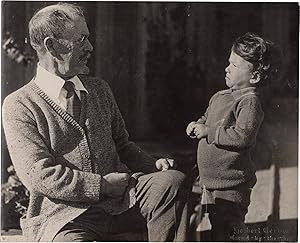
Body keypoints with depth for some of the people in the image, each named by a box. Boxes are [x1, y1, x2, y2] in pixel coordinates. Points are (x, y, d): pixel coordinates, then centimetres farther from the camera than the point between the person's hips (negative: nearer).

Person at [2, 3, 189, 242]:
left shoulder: (100, 90, 17)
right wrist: (103, 185, -14)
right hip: (63, 217, -5)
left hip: (119, 201, 5)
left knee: (172, 180, -22)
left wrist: (153, 165, 5)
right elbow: (39, 175, -11)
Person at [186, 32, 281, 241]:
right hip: (210, 181, 9)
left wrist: (208, 132, -20)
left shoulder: (249, 101, -17)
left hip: (231, 185, -9)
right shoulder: (220, 97, 11)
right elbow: (207, 118, 27)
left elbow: (242, 137, -28)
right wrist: (196, 126, 4)